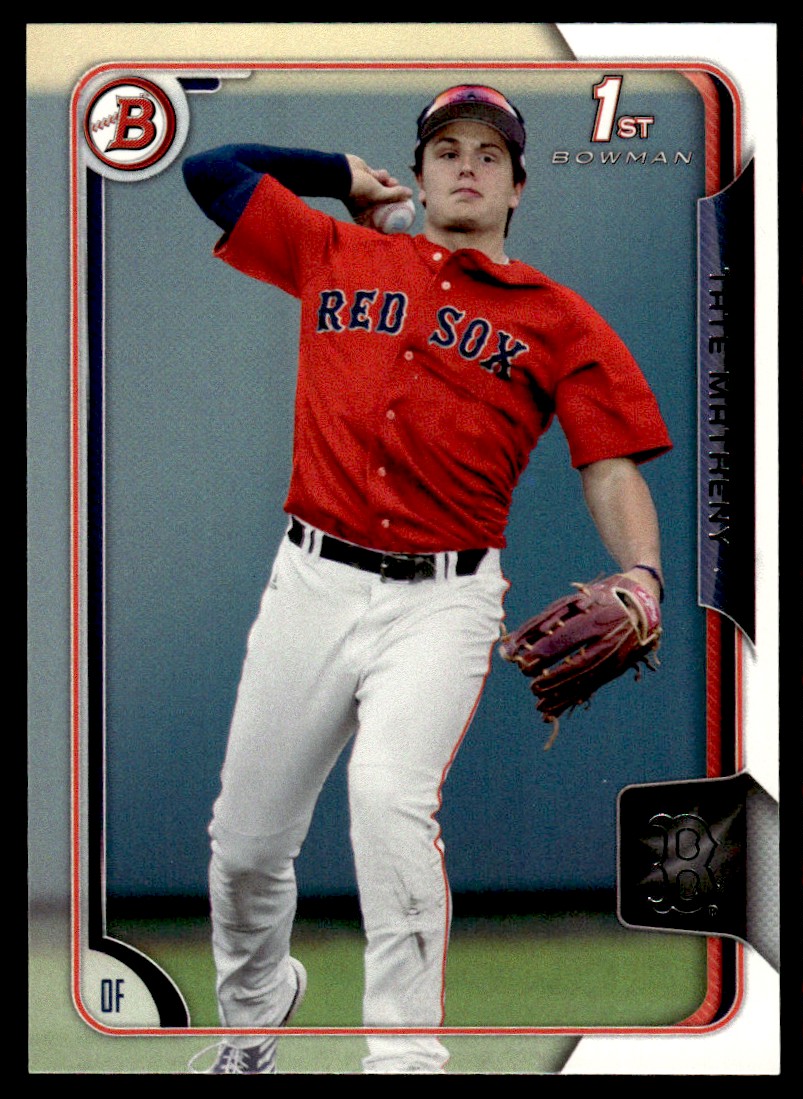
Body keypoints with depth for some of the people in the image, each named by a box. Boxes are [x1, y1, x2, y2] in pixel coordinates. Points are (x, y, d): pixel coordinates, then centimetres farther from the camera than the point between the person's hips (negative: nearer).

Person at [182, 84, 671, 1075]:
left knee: (390, 794, -28)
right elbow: (210, 170, 18)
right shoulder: (338, 257, 12)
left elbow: (611, 468, -2)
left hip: (444, 601, -3)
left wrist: (640, 576, -20)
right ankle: (253, 1011, 37)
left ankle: (406, 1055, -21)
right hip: (312, 583, 3)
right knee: (245, 839, 8)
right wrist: (343, 174, 22)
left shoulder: (559, 321, 5)